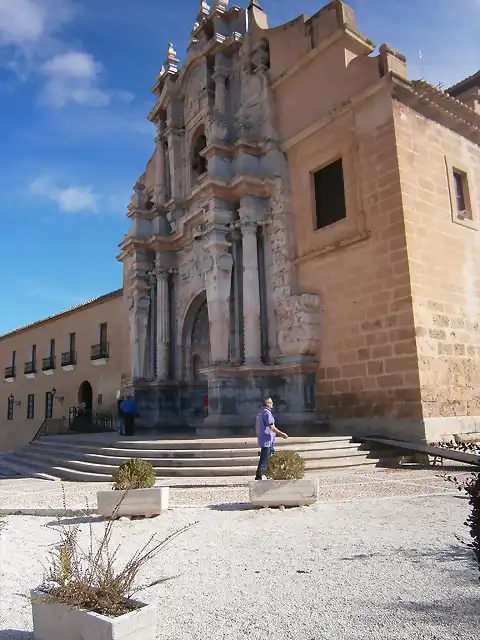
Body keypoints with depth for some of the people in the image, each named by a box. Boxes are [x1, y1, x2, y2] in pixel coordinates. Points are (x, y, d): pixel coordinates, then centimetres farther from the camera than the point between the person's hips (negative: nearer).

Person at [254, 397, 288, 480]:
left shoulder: (260, 412, 14)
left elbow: (256, 427, 20)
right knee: (264, 459, -5)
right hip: (267, 440, -10)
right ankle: (259, 476, -2)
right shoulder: (267, 412, -16)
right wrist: (281, 434, -14)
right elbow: (271, 427, -21)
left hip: (261, 439, 10)